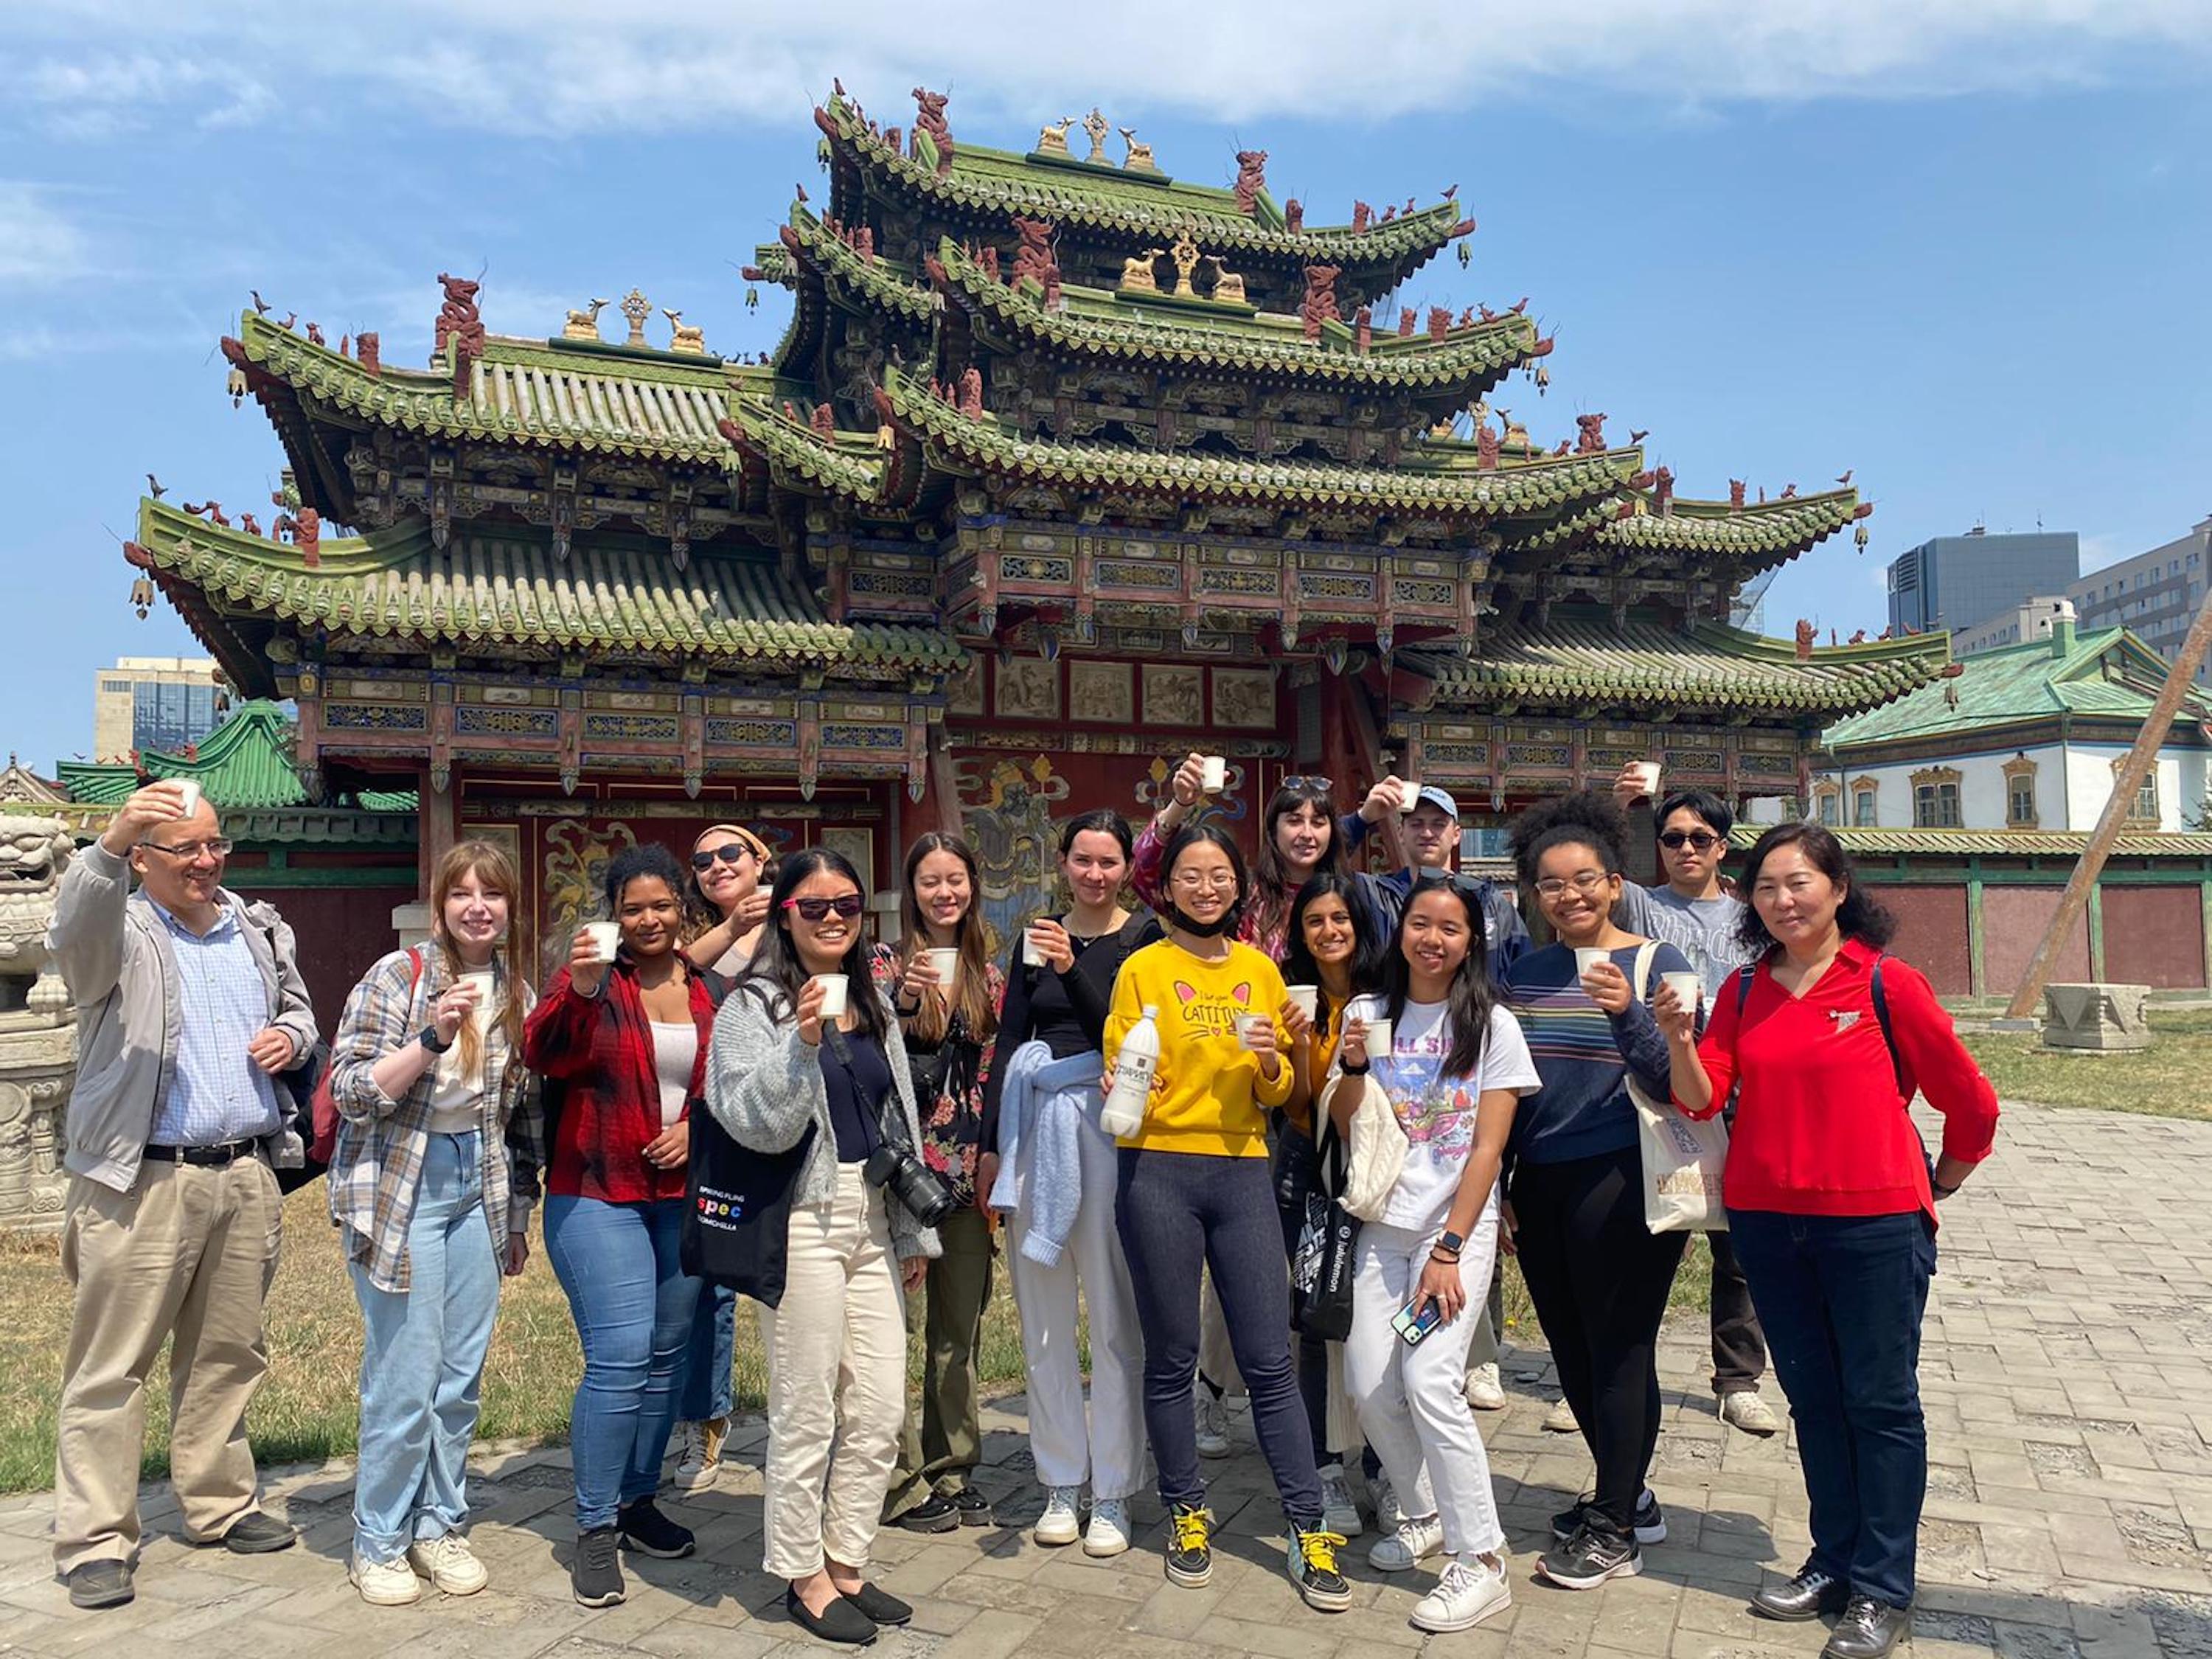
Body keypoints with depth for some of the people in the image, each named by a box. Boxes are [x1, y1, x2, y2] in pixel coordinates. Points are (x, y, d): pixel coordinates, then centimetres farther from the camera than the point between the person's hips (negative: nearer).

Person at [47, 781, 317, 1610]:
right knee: (111, 1365, 2)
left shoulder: (260, 930, 12)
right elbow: (76, 928, -30)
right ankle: (94, 1541, 13)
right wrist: (111, 839, -47)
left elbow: (297, 1007, 26)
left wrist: (292, 1035, 2)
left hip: (246, 1177, 5)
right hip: (143, 1183, -5)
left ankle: (219, 1504, 28)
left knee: (226, 1354, 15)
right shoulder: (122, 933, -5)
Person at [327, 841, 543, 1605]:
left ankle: (439, 1526, 26)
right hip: (400, 1189, -5)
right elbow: (350, 1091, -13)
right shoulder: (397, 976, -8)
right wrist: (432, 1039, -25)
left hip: (479, 1191, 5)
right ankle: (378, 1542, 17)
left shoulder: (517, 995, 7)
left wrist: (518, 1215, 16)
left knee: (463, 1375, 10)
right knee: (405, 1378, -1)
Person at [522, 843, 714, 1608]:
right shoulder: (590, 977, -4)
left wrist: (699, 1126, -4)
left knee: (668, 1354, 13)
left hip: (686, 1198, 5)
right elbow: (543, 1056, -19)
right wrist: (577, 990, -36)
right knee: (620, 1359, -10)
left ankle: (638, 1501, 30)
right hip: (600, 1198, -5)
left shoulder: (708, 990, 7)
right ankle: (595, 1529, 6)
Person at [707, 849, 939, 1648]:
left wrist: (914, 1230, 17)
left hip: (873, 1222, 6)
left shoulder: (874, 1005, 14)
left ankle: (847, 1564, 26)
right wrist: (801, 1046, -28)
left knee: (880, 1411, 8)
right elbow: (754, 1125, -15)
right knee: (806, 1412, 3)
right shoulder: (753, 1006, -6)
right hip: (802, 1222, -6)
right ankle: (804, 1576, 21)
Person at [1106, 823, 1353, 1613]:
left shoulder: (1260, 971, 11)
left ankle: (1309, 1533, 12)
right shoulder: (1143, 969, 2)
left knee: (1269, 1360, 2)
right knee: (1172, 1357, 8)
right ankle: (1187, 1515, 26)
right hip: (1158, 1170, -2)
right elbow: (1119, 1078, 1)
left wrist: (1270, 1063, -7)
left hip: (1242, 1170, 2)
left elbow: (1278, 1094, 15)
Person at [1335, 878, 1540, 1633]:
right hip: (1383, 1226, 4)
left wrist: (1449, 1250, -13)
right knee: (1370, 1386, 2)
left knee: (1428, 1383, -16)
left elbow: (1488, 1146, -7)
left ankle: (1481, 1561, -1)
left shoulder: (1492, 1026, -4)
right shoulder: (1369, 1014, 5)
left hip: (1458, 1227, -4)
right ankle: (1428, 1514, 28)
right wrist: (1351, 1066, -10)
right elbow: (1347, 1130, 9)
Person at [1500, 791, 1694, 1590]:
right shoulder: (1525, 973, 8)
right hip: (1539, 1186, 6)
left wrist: (1628, 1013, -29)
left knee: (1618, 1350, 3)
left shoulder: (1654, 962, -6)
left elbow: (1674, 1085, -14)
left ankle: (1615, 1531, 17)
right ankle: (1627, 1497, 34)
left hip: (1621, 1182, -6)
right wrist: (1497, 1187, 13)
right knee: (1571, 1348, 14)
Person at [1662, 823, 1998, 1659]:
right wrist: (1678, 1038, -20)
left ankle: (1882, 1589, 17)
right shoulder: (1744, 990, 5)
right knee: (1812, 1396, 16)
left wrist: (1942, 1183, 12)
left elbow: (1969, 1099, 2)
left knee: (1881, 1402, 5)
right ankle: (1833, 1562, 30)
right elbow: (1703, 1097, -2)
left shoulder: (1888, 984, -8)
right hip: (1767, 1220, 5)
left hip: (1874, 1221, -4)